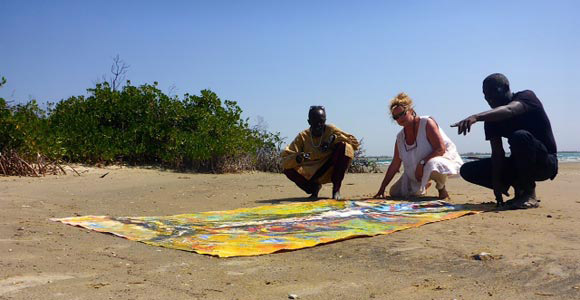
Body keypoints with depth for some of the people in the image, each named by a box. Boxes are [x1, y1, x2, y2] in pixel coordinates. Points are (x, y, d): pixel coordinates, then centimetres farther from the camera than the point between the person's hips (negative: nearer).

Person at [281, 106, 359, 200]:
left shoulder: (331, 130, -8)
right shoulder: (303, 136, -9)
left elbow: (355, 143, -12)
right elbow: (284, 162, -15)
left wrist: (334, 138, -25)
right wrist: (297, 158, -37)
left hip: (331, 170, -1)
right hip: (311, 173, 1)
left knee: (344, 147, -25)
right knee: (288, 170, -25)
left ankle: (336, 189, -14)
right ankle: (314, 187, 4)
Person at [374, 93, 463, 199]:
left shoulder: (427, 123, -17)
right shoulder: (400, 137, 1)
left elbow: (441, 148, -24)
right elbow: (394, 165, 4)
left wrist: (422, 163, -33)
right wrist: (382, 189, 0)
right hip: (417, 173, 7)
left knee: (432, 165, -43)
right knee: (394, 192, 4)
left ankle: (441, 188, -8)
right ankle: (424, 186, 30)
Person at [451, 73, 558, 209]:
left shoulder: (527, 96, -12)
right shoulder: (492, 118, 3)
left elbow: (509, 110, -37)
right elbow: (497, 153, -6)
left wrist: (476, 117, -53)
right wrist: (496, 183, -19)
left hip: (545, 162, -6)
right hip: (518, 166, 6)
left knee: (520, 136, -37)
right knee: (468, 170, -8)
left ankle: (529, 194, -20)